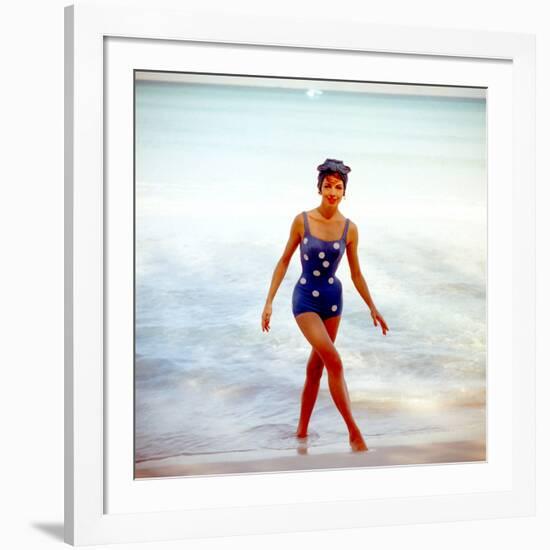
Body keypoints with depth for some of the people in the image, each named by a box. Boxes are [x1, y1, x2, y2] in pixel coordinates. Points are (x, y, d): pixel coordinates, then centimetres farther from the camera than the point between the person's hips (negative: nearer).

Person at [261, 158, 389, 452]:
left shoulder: (349, 229, -3)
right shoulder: (302, 221, -9)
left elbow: (356, 274, 7)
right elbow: (284, 261, -1)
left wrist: (373, 308, 9)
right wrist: (269, 301, -4)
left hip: (332, 298, 4)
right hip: (305, 298, -3)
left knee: (316, 366, 11)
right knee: (334, 361, -18)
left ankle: (302, 430, 26)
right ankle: (354, 434, -14)